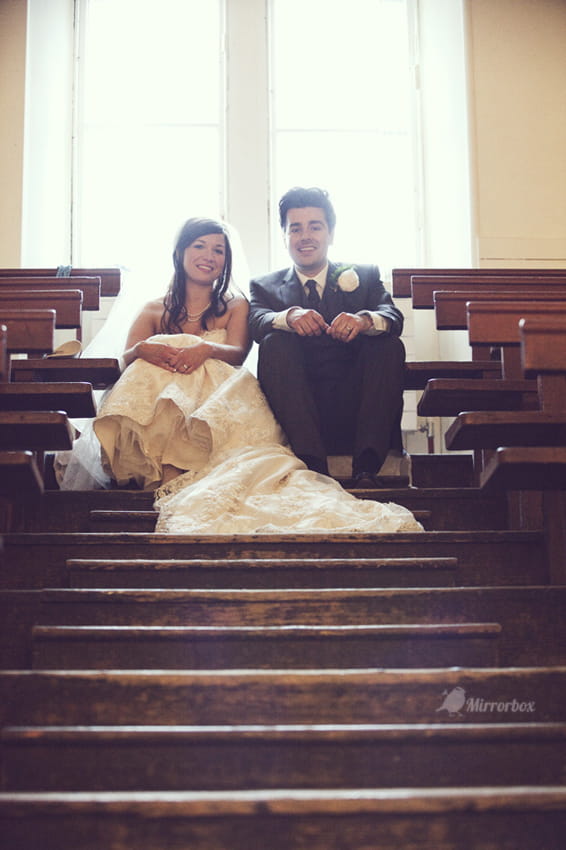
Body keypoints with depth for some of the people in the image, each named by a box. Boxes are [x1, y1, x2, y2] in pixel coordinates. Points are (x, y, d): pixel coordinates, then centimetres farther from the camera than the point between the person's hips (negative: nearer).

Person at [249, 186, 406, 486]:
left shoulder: (363, 276, 17)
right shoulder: (265, 287, 18)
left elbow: (394, 317, -3)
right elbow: (257, 323, -5)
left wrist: (365, 320, -27)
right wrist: (290, 317, -28)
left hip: (354, 404, 1)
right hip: (297, 412, 0)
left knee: (390, 345, -21)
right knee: (274, 342, -23)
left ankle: (366, 465, -33)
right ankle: (312, 462, -35)